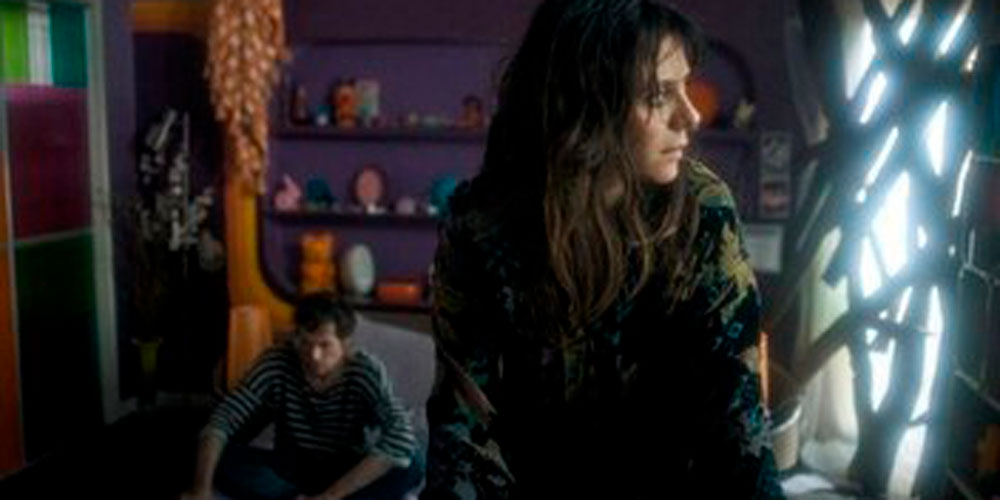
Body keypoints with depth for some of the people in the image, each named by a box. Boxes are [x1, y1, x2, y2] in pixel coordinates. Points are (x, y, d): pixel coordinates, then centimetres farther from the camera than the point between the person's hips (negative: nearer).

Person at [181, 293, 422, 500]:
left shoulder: (366, 371, -22)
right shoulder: (276, 362, -18)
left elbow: (402, 439, -36)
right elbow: (221, 421, -23)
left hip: (349, 473, -1)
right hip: (291, 470, 2)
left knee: (411, 464, -32)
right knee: (222, 459, -26)